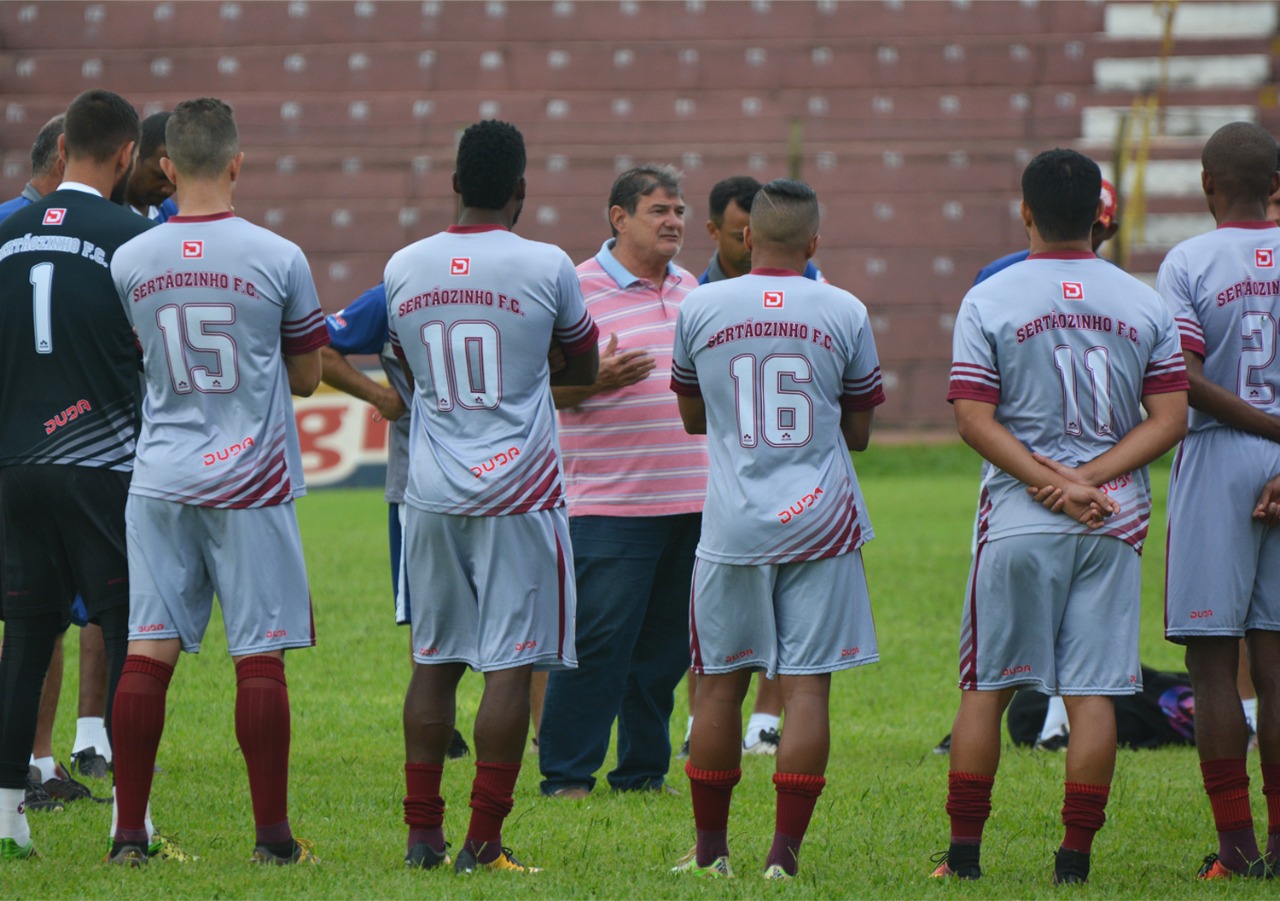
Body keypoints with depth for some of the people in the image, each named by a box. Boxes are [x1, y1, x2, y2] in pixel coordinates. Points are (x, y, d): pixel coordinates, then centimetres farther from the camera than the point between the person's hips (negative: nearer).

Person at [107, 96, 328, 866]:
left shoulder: (131, 262, 0)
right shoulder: (278, 259, -7)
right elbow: (307, 375, 3)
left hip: (161, 477, 3)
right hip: (252, 478, -3)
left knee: (149, 651, 3)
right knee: (260, 657, 2)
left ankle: (130, 832, 3)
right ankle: (272, 834, 5)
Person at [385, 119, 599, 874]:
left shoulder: (405, 269, 2)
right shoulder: (546, 267, -8)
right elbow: (584, 368, 8)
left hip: (433, 491, 4)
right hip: (518, 491, -4)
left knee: (435, 660, 12)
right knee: (511, 664, -1)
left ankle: (423, 833, 14)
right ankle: (483, 842, -4)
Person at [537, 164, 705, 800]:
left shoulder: (689, 290, 16)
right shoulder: (578, 289, -6)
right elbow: (546, 390, -8)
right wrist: (596, 378, -26)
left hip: (690, 501, 7)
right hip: (611, 503, -7)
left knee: (667, 646, 8)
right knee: (598, 640, -9)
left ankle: (643, 771, 17)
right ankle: (567, 776, -3)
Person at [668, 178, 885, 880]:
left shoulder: (700, 309, 0)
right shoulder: (845, 314, -1)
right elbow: (858, 433, 9)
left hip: (733, 525, 1)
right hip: (820, 523, -1)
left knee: (720, 684, 10)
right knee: (806, 686, 0)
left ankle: (710, 850, 17)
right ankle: (784, 852, -3)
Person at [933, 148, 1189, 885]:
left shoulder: (989, 301, -3)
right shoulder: (1145, 304, 4)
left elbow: (974, 420, -8)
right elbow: (1170, 418, -1)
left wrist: (1055, 482, -9)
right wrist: (1090, 480, -7)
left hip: (1018, 520, -1)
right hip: (1115, 522, 1)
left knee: (987, 686, 9)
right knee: (1093, 691, 3)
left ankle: (965, 850, 10)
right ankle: (1076, 856, 2)